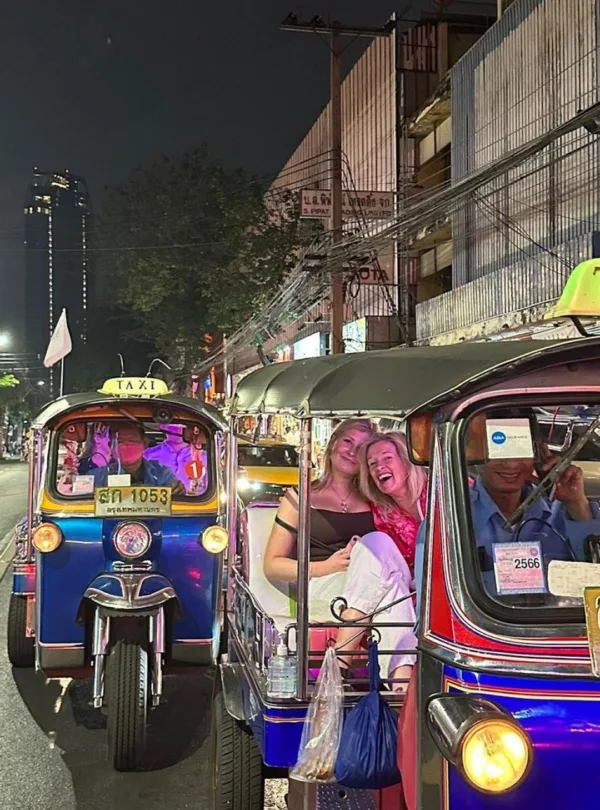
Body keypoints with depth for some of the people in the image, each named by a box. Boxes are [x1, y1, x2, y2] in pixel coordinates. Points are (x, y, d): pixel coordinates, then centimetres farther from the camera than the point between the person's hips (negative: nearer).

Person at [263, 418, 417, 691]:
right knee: (376, 543, -30)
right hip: (318, 591, -3)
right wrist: (325, 567, -9)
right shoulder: (302, 498, 13)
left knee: (375, 542, -30)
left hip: (370, 596, 3)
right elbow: (272, 566, 8)